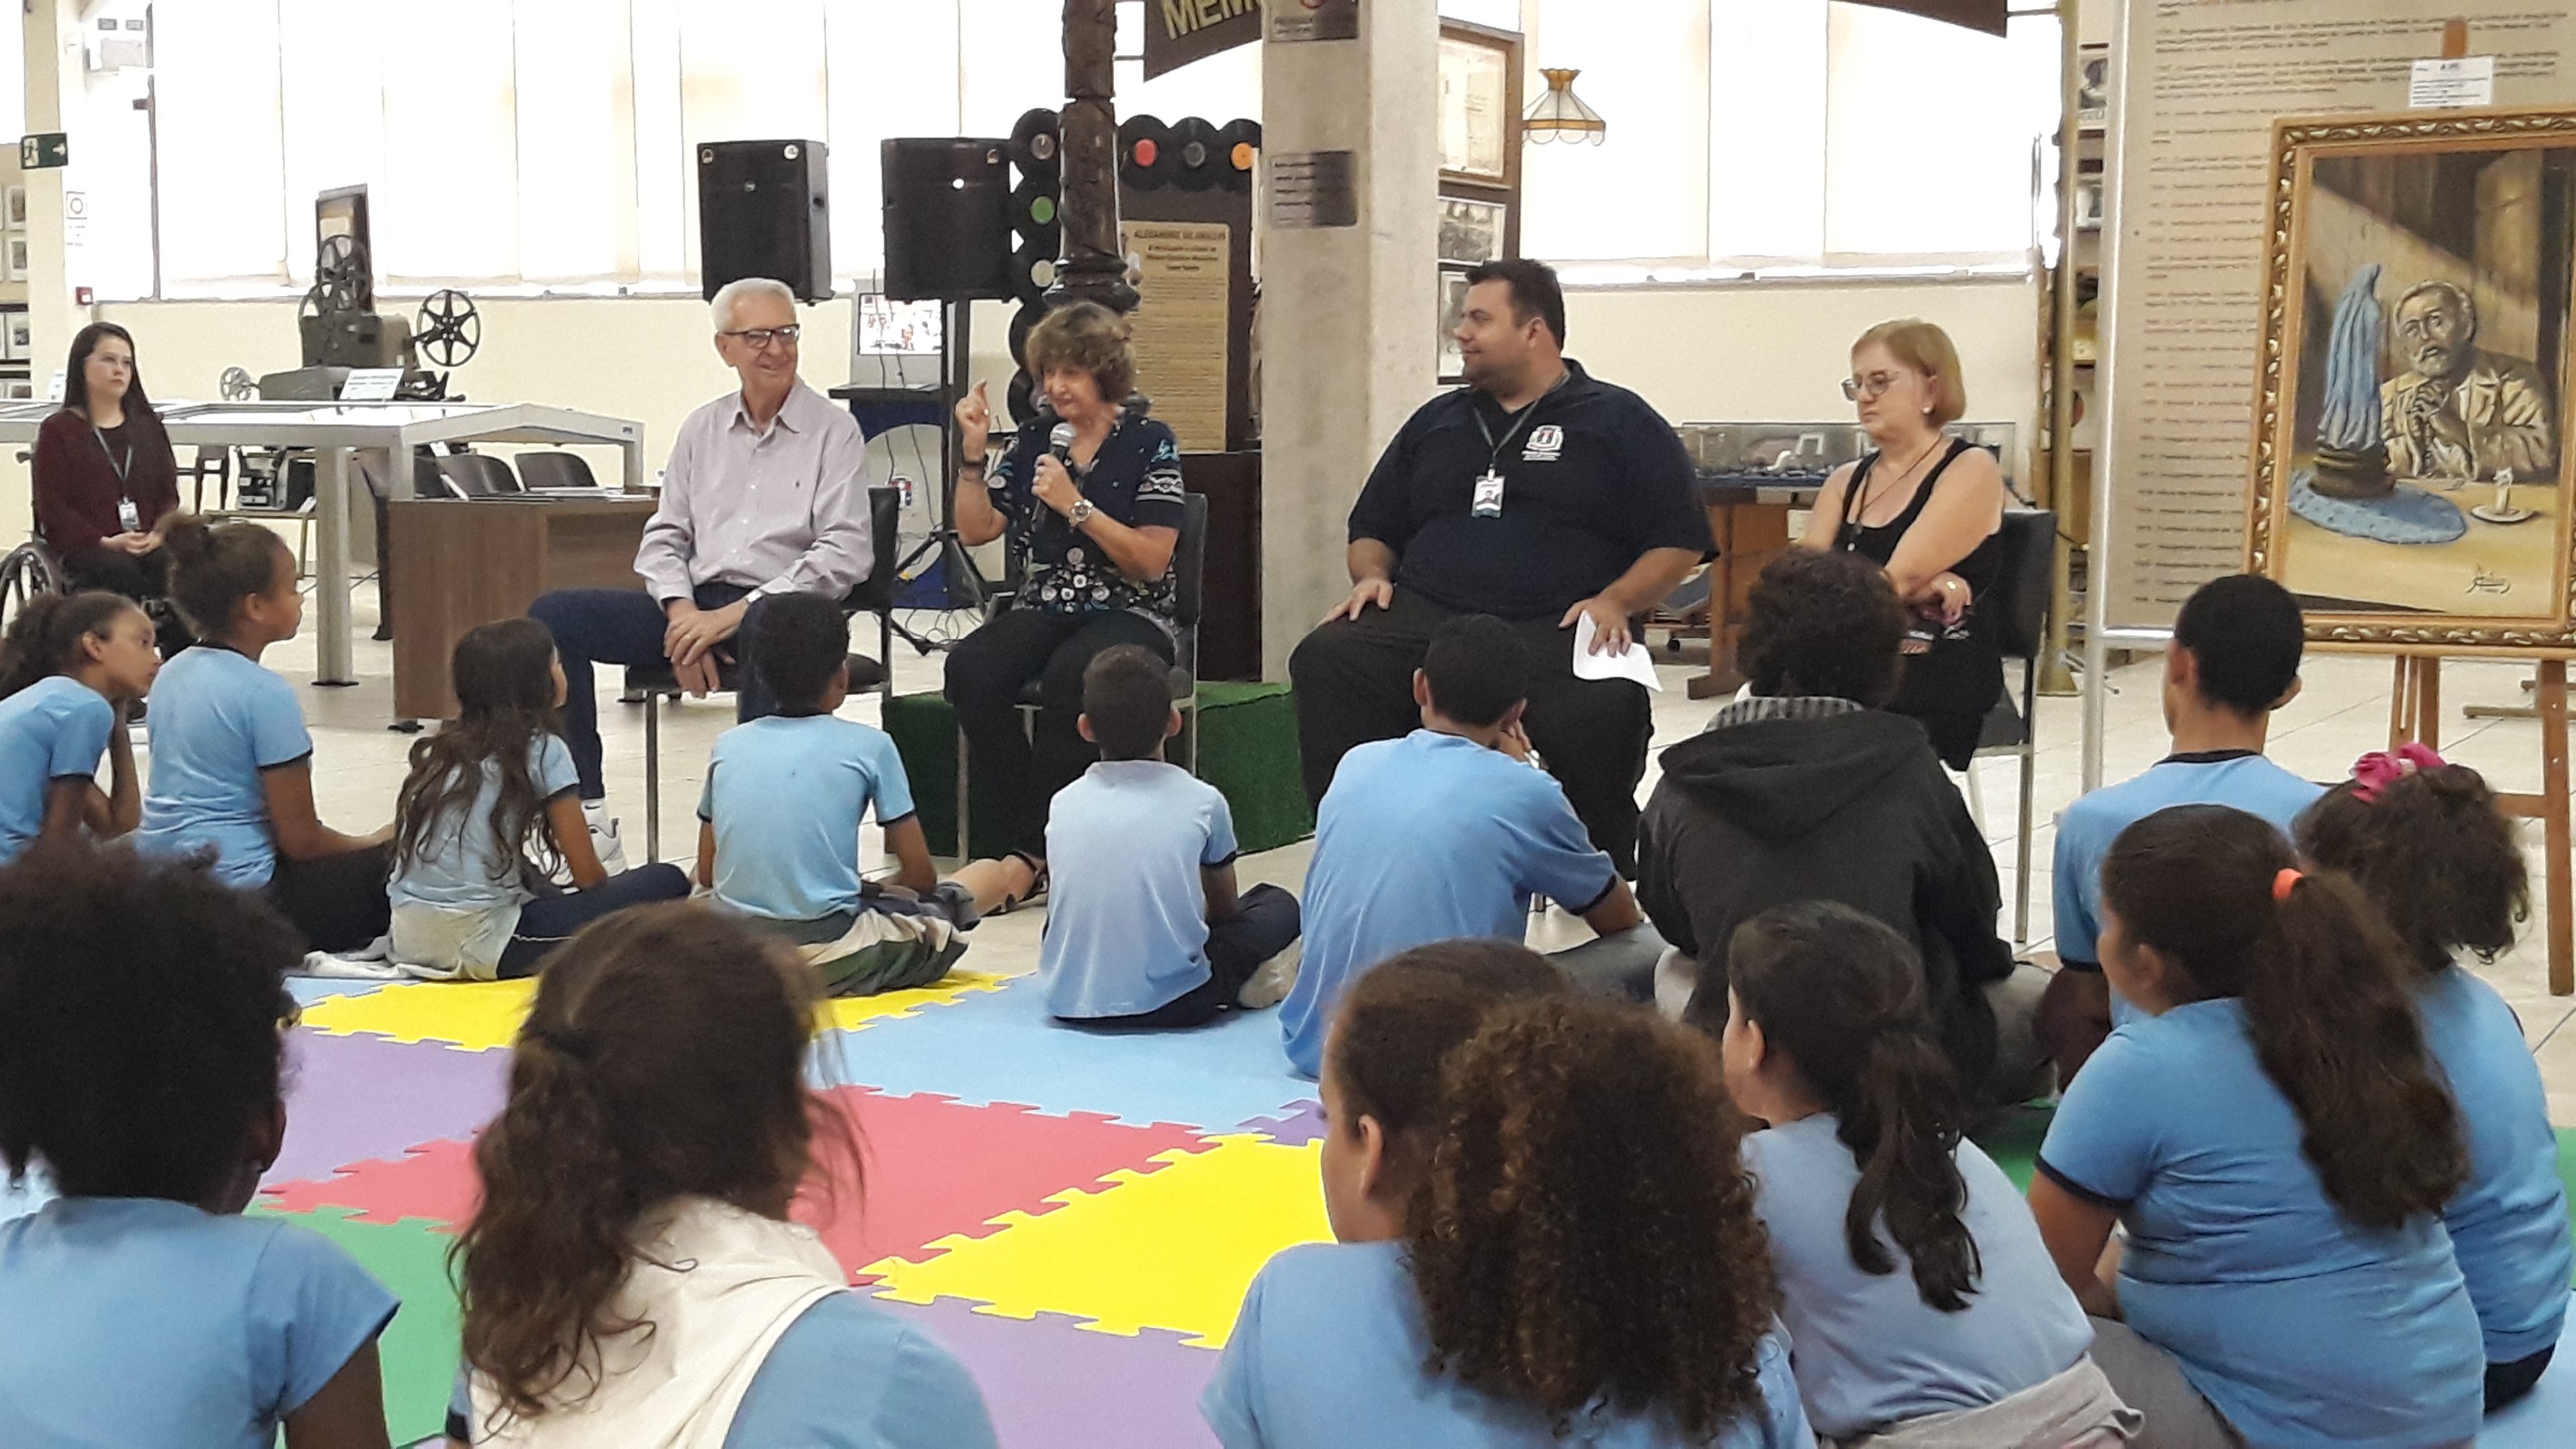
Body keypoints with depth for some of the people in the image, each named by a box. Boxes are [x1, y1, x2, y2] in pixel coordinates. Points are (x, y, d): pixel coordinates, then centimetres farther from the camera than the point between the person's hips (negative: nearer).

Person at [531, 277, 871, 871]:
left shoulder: (833, 430, 2)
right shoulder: (701, 429, 17)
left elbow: (845, 554, -8)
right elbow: (663, 537, 17)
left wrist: (736, 614, -16)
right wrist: (681, 612, -6)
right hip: (695, 605, 5)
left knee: (769, 626, -42)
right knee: (552, 615, -12)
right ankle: (588, 817, -16)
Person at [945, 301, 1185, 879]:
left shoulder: (1149, 443, -1)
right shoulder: (1034, 438, 13)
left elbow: (1152, 561, -8)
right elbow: (975, 529, 13)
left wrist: (1076, 506, -16)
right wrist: (972, 452, 0)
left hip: (1129, 615, -4)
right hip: (1042, 610, 4)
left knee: (1068, 675, -37)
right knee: (970, 668, -28)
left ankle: (1032, 850, -24)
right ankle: (1028, 830, -17)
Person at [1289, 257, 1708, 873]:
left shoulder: (1618, 421, 13)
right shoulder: (1437, 421, 26)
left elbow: (1680, 541, 8)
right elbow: (1373, 527, 32)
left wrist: (1616, 601, -10)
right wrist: (1371, 576, 9)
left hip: (1558, 631, -3)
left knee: (1601, 709, -37)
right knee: (1324, 660, -27)